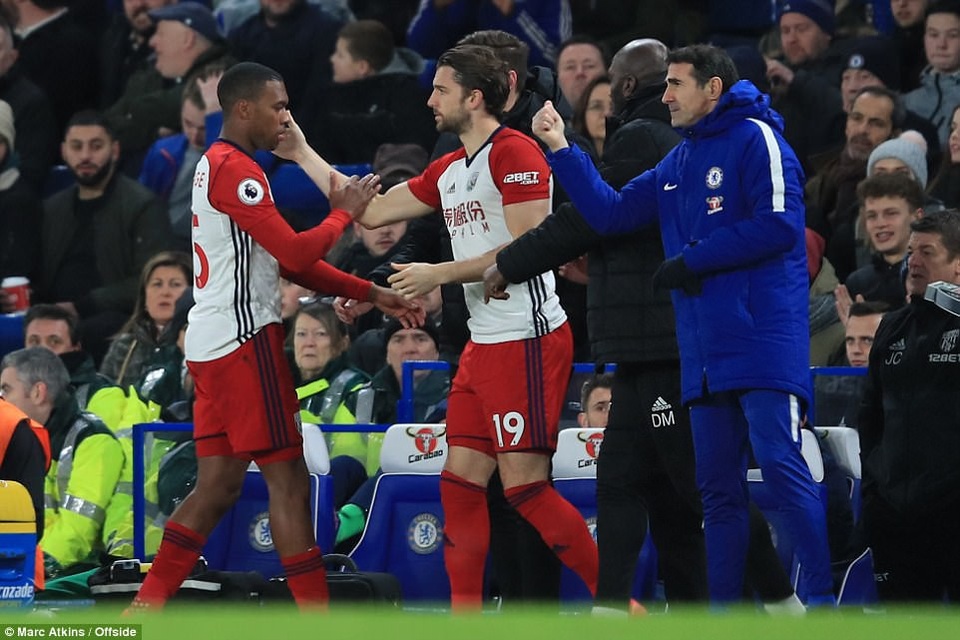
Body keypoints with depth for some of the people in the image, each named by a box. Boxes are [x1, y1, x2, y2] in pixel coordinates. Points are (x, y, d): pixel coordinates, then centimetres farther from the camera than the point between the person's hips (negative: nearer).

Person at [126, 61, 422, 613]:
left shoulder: (218, 165, 20)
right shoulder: (236, 169, -13)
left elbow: (290, 262, 22)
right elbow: (295, 252, -20)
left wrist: (371, 293, 16)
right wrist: (344, 213, -3)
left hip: (212, 341, 10)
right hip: (244, 339, -10)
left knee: (218, 486, 9)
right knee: (289, 481, -7)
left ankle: (144, 613, 6)